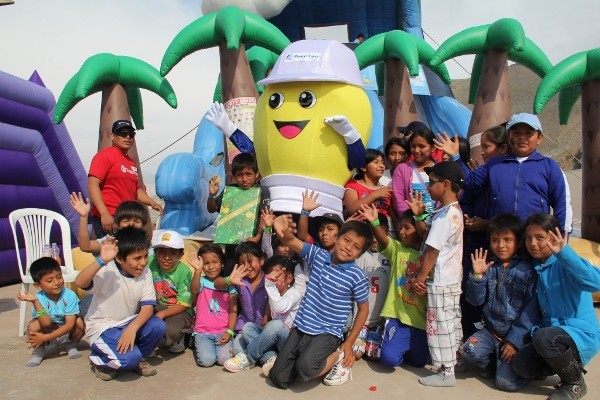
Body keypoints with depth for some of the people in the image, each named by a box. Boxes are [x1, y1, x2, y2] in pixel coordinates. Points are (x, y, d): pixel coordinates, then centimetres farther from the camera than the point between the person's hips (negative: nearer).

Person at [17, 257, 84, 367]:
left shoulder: (70, 295, -25)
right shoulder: (39, 298, -21)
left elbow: (70, 324, -26)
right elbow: (46, 323, -33)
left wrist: (45, 337, -30)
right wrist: (35, 302, -41)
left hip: (67, 333, 0)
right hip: (48, 331, 0)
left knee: (80, 322, -28)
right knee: (33, 325, -26)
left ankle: (71, 345, 4)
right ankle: (39, 350, 5)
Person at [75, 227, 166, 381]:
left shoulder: (145, 273, -8)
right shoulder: (107, 271, -21)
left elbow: (148, 307, -13)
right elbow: (79, 282, -40)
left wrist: (132, 328, -30)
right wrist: (101, 260, -52)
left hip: (128, 323, 5)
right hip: (101, 327, -5)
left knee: (157, 326, -23)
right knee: (129, 357, -28)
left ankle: (135, 359, 6)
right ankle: (99, 360, 6)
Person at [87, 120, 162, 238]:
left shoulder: (131, 162, 17)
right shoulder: (105, 155, -4)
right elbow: (93, 185, -13)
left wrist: (152, 203, 8)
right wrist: (104, 214, -22)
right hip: (109, 217, -7)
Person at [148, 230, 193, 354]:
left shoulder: (184, 271, -17)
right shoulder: (151, 263, -11)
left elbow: (183, 304, -14)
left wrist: (161, 314, -26)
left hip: (178, 310, -4)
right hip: (156, 306, 4)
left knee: (170, 330, -31)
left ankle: (178, 339, 6)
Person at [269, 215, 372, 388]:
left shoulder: (357, 277, -10)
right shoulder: (318, 255, -3)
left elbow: (363, 310, 1)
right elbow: (291, 241, -14)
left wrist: (349, 343, -2)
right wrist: (282, 229, -39)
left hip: (327, 333, -4)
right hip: (300, 328, 4)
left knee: (306, 367, -31)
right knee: (278, 378, 1)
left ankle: (338, 356, -1)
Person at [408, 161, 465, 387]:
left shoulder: (443, 215, -22)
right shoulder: (455, 211, 10)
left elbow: (432, 249, -22)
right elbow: (430, 236, 12)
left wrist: (421, 277, -16)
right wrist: (419, 215, 4)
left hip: (440, 280, -10)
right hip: (452, 278, 10)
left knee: (440, 324, -1)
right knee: (451, 323, 18)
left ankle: (446, 373, 9)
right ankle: (452, 363, 31)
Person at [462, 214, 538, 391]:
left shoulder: (527, 270, -10)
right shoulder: (488, 267, 2)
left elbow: (531, 310, -13)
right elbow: (475, 300, 0)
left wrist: (515, 341, -15)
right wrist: (477, 276, -15)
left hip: (515, 335, -4)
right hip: (491, 331, 4)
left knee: (506, 382, -13)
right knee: (469, 350, -22)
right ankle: (494, 364, 11)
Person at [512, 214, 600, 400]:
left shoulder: (565, 264, -18)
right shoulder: (536, 268, 6)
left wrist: (563, 251, -46)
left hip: (583, 334, -7)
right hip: (552, 331, 7)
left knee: (544, 337, -35)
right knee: (520, 365, -12)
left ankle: (575, 384, -5)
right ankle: (566, 363, 17)